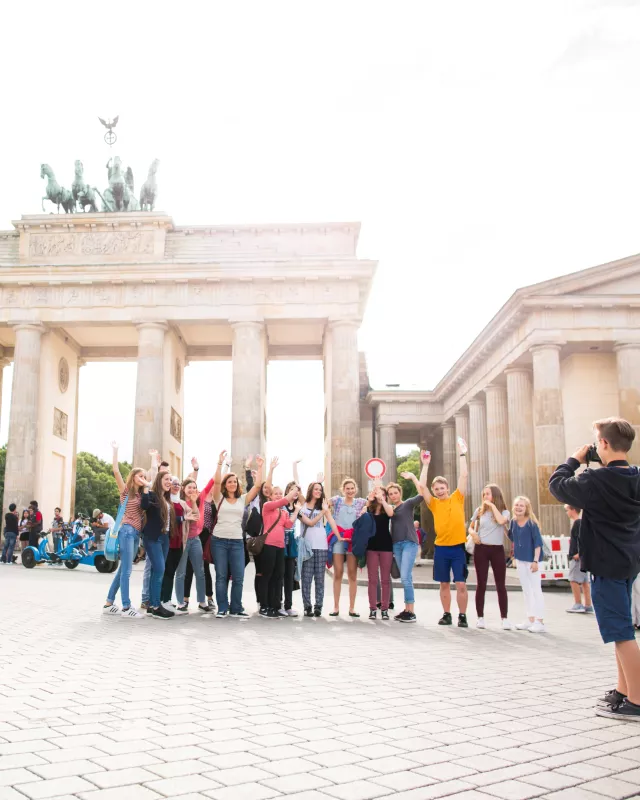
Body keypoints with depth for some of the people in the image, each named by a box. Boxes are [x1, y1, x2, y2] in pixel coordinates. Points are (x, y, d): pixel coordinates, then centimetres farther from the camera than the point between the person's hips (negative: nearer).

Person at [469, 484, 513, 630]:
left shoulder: (504, 512, 2)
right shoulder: (479, 511, 8)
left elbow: (501, 521, -21)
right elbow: (470, 527, 16)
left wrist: (492, 505, -12)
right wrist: (473, 534, -7)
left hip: (497, 550, -1)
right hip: (481, 549, 1)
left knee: (501, 585, -1)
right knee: (481, 584, 3)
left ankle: (505, 619, 4)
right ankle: (480, 618, 8)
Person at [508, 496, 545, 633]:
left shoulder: (531, 523, -12)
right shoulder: (513, 522, 3)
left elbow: (538, 542, -14)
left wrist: (535, 561, -18)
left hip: (531, 560, -6)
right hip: (520, 560, 7)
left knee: (536, 590, -1)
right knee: (526, 591, 13)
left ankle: (540, 622, 4)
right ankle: (531, 620, 22)